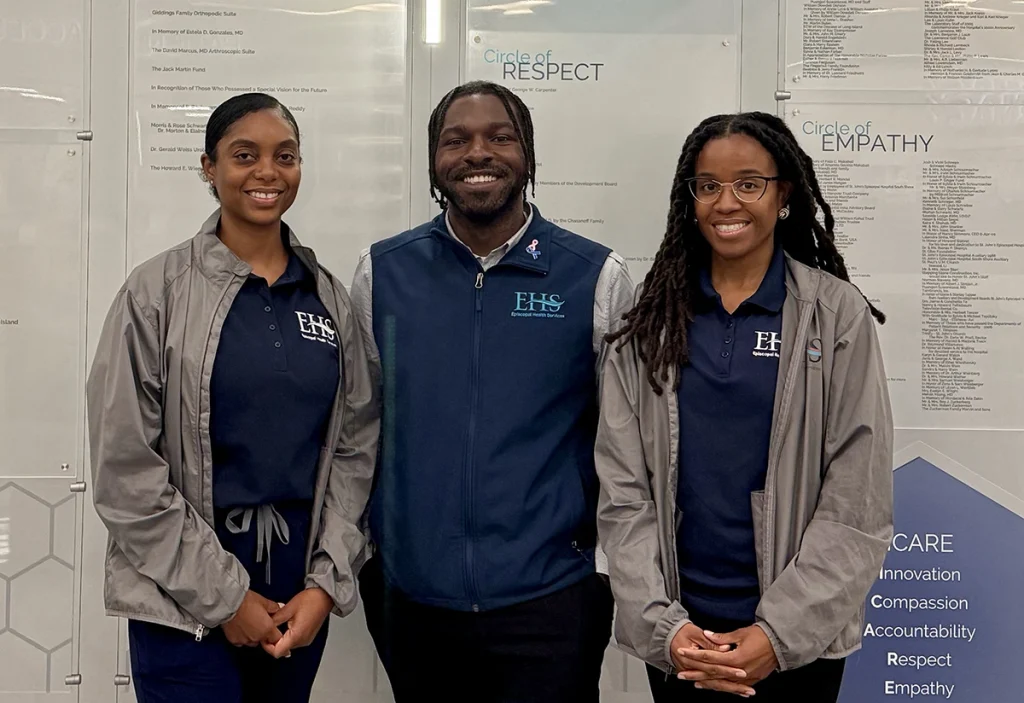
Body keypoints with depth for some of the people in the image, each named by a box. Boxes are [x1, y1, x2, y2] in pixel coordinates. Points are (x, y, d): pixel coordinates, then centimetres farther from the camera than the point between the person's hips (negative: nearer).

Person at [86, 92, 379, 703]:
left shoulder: (328, 296, 4)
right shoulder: (159, 292, -6)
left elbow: (357, 444, 3)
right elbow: (125, 467, -9)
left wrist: (327, 582, -6)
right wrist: (224, 595, -10)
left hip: (302, 598, 4)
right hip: (184, 602, -3)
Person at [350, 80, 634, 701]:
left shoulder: (597, 276, -4)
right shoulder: (382, 271, 2)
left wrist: (611, 565, 0)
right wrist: (362, 551, 7)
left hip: (549, 598, -2)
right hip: (410, 595, 2)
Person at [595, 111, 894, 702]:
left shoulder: (837, 315, -6)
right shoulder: (652, 321, 0)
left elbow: (858, 501, -8)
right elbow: (624, 490, -2)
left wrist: (779, 633, -14)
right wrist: (661, 625, -11)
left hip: (800, 636, -2)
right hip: (676, 632, 2)